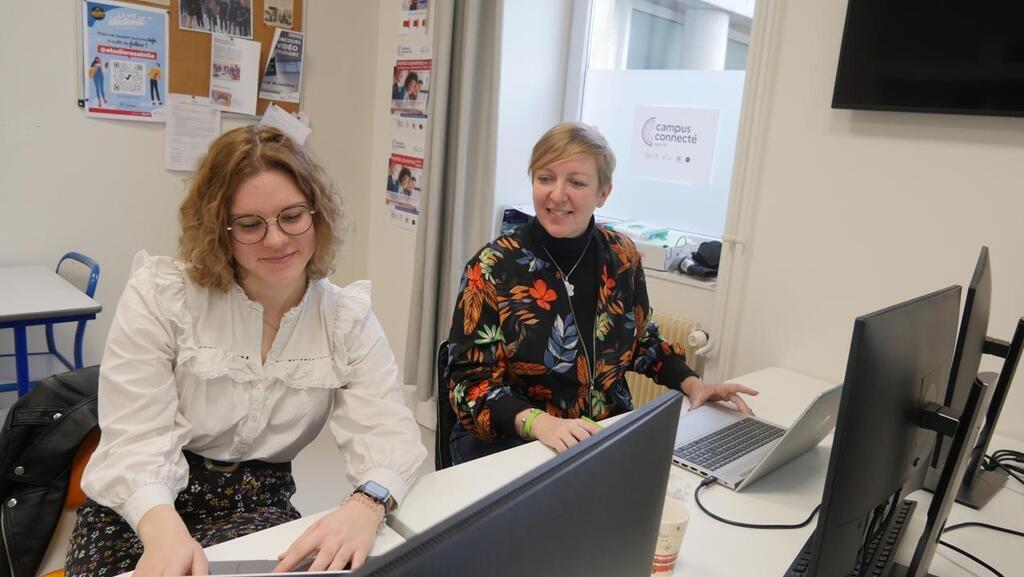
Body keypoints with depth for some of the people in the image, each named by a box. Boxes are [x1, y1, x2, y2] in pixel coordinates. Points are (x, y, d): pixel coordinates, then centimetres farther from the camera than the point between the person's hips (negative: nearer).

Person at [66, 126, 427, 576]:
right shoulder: (159, 296, -7)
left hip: (260, 509, 2)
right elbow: (137, 437, -15)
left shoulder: (347, 318, -2)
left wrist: (366, 504, -34)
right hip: (142, 512, -1)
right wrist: (164, 528, -36)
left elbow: (388, 429, -11)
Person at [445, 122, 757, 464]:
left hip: (613, 434, 5)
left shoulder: (622, 257, 2)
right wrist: (539, 423, -28)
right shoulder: (494, 267, -10)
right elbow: (471, 381, -12)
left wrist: (691, 383, 1)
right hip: (511, 444, -4)